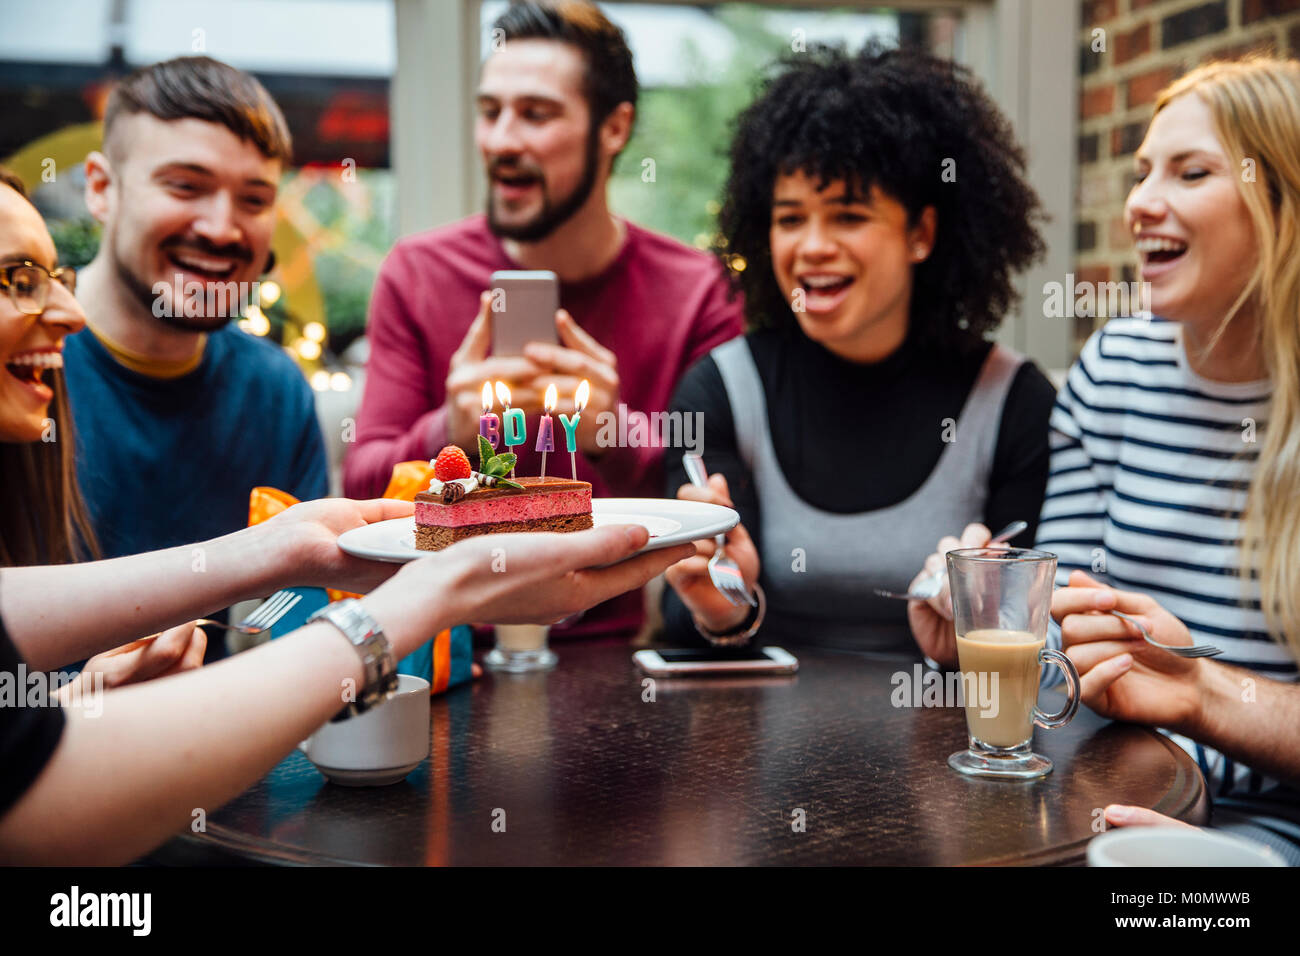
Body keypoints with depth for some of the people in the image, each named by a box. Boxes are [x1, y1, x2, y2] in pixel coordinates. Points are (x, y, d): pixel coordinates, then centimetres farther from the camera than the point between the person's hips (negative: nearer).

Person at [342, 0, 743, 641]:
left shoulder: (694, 292, -2)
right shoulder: (418, 275, 2)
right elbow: (360, 489, -1)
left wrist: (615, 437, -24)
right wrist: (447, 433, -21)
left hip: (618, 647, 0)